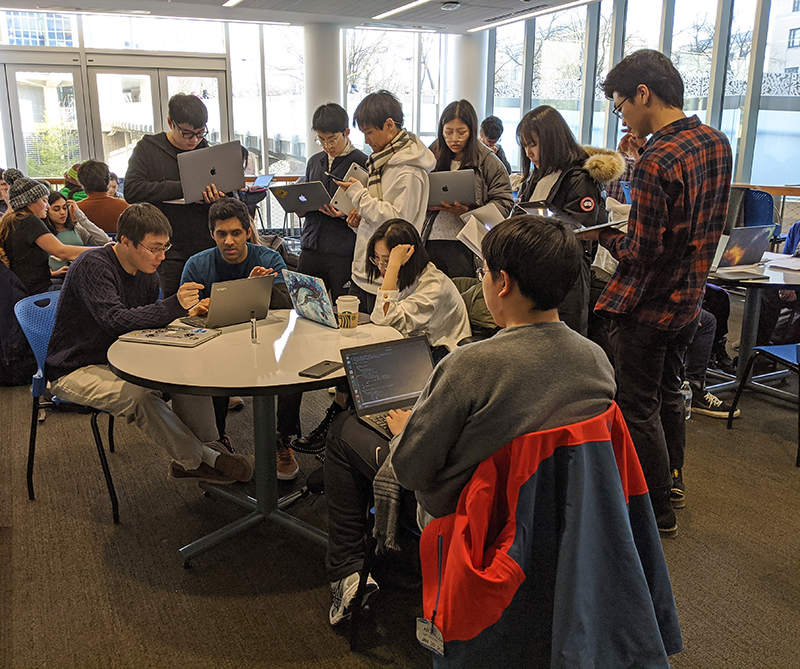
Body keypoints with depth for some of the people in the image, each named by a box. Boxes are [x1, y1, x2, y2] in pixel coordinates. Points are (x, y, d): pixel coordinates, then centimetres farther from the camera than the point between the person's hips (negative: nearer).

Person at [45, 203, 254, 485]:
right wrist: (174, 306, -39)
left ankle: (209, 448, -12)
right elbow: (114, 320, -35)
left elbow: (148, 321, 12)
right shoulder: (93, 266, -22)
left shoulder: (145, 270, 3)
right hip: (76, 370, -7)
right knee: (139, 396, -34)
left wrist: (184, 316, -9)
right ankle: (199, 461, -20)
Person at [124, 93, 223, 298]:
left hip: (207, 250, 2)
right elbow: (132, 190, -11)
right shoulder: (147, 148, 4)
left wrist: (215, 198, -13)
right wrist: (183, 188, -18)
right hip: (170, 253, -2)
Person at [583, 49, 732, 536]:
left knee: (638, 407, 6)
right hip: (690, 297, 9)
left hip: (650, 304, -9)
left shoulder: (657, 162, -25)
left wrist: (602, 234, -8)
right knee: (669, 393, 24)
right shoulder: (717, 143, 3)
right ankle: (672, 479, 41)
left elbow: (643, 252, -25)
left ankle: (657, 510, 19)